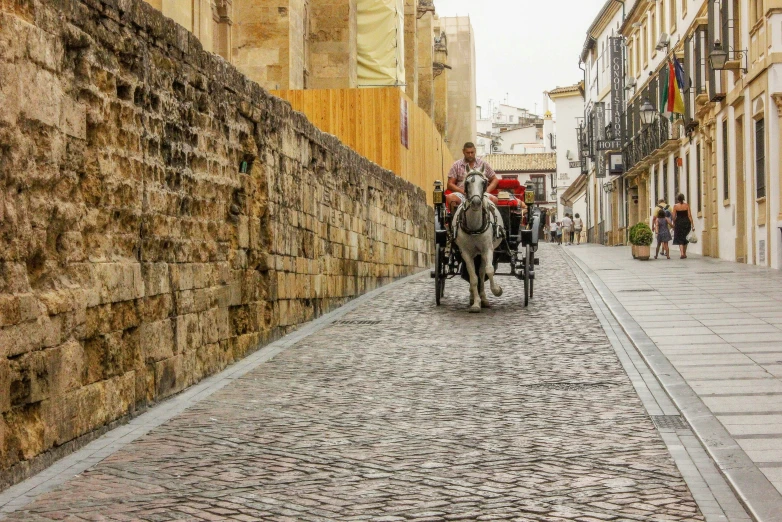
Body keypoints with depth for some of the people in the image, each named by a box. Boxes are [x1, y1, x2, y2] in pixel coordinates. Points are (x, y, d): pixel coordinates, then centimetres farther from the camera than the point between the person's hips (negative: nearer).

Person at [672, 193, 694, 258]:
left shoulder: (675, 206, -4)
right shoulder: (687, 205, -1)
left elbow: (674, 216, -4)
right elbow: (689, 215, -4)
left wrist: (674, 224, 7)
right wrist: (692, 224, -1)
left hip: (679, 222, -2)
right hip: (686, 222, 2)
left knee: (680, 239, 2)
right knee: (685, 238, 18)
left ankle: (682, 253, -15)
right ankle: (684, 254, 23)